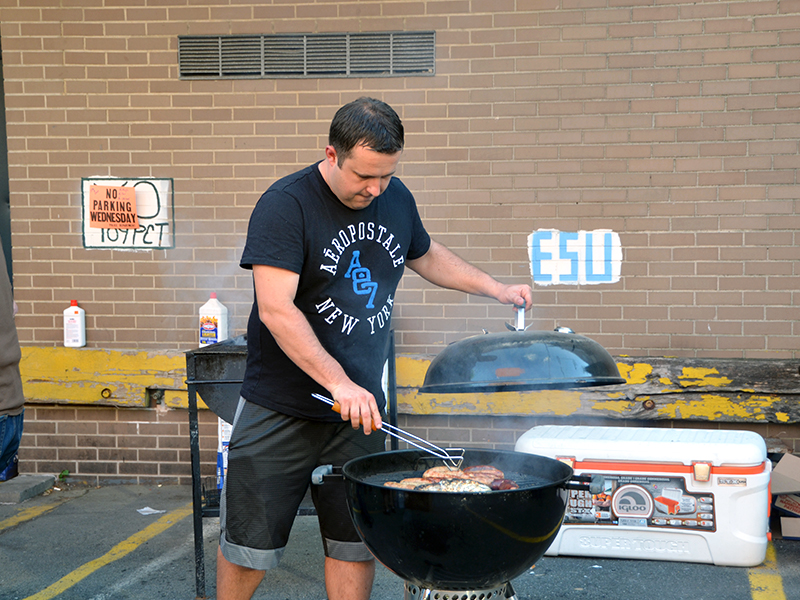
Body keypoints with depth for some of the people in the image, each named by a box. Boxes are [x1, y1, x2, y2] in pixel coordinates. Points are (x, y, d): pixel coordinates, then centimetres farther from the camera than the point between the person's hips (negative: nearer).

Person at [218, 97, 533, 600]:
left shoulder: (397, 199, 5)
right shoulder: (285, 205, -15)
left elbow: (425, 255, 26)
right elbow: (276, 310, -24)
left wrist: (497, 289, 17)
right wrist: (338, 382, -32)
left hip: (359, 407, 5)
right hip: (281, 408, -4)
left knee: (357, 542, 9)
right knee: (250, 545, 6)